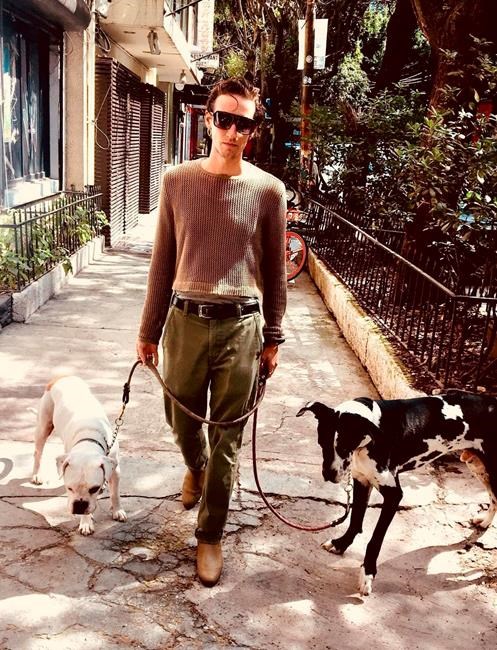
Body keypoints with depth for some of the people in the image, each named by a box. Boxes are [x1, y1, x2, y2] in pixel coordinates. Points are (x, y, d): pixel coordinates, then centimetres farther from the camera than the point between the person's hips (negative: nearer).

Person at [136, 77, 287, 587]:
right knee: (180, 417, 18)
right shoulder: (177, 182, 1)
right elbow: (162, 262, 6)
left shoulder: (268, 190, -3)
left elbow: (275, 270, 4)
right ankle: (196, 466, 54)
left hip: (241, 325, -2)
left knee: (227, 438, 6)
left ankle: (210, 536, 24)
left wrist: (273, 338, 6)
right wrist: (149, 328, 8)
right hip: (186, 320, 2)